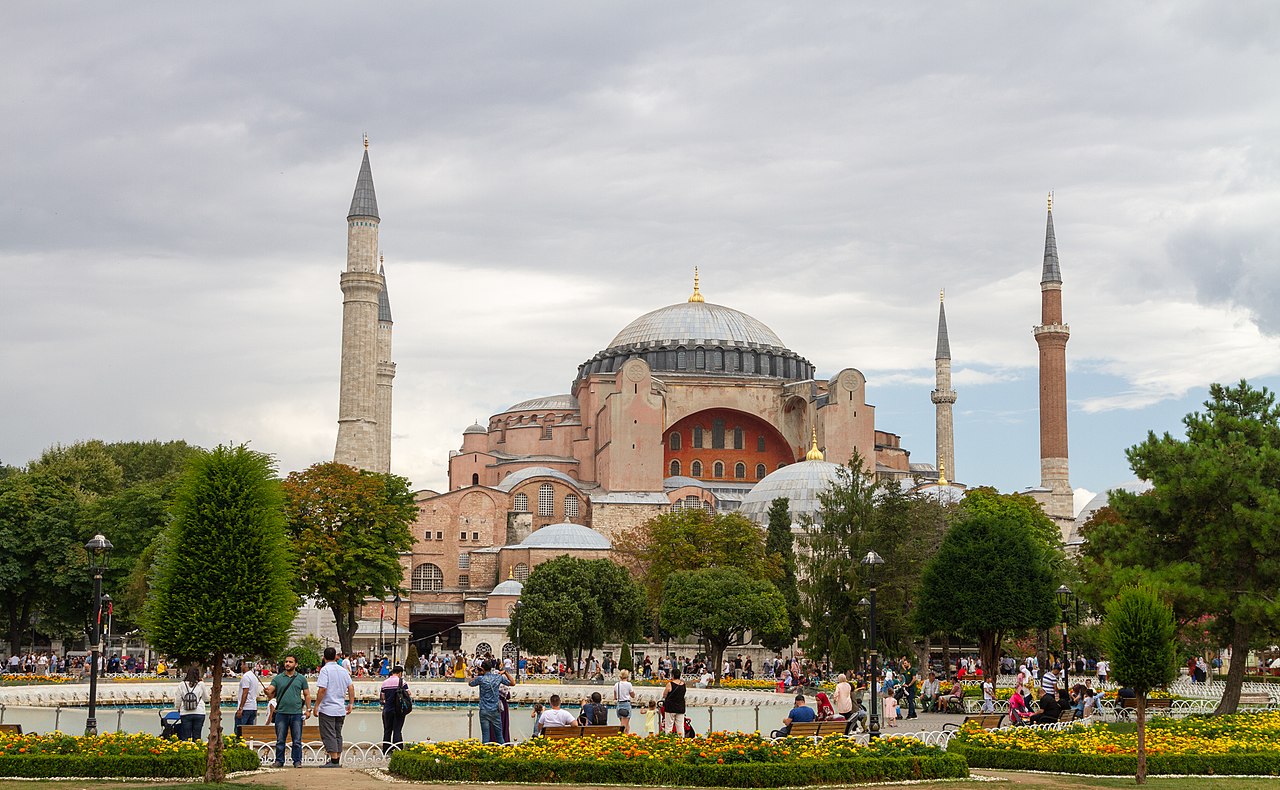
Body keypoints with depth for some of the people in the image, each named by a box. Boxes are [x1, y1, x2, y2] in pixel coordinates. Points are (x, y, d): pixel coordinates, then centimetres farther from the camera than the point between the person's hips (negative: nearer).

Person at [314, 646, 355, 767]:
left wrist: (316, 706, -12)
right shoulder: (343, 670, 10)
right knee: (337, 735, 13)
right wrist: (351, 704, 13)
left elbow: (322, 689, -18)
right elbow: (351, 687, 8)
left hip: (327, 709, -6)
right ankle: (338, 760, 15)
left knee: (328, 735, -4)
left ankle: (334, 761, -9)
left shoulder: (325, 669, -10)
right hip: (341, 709, 6)